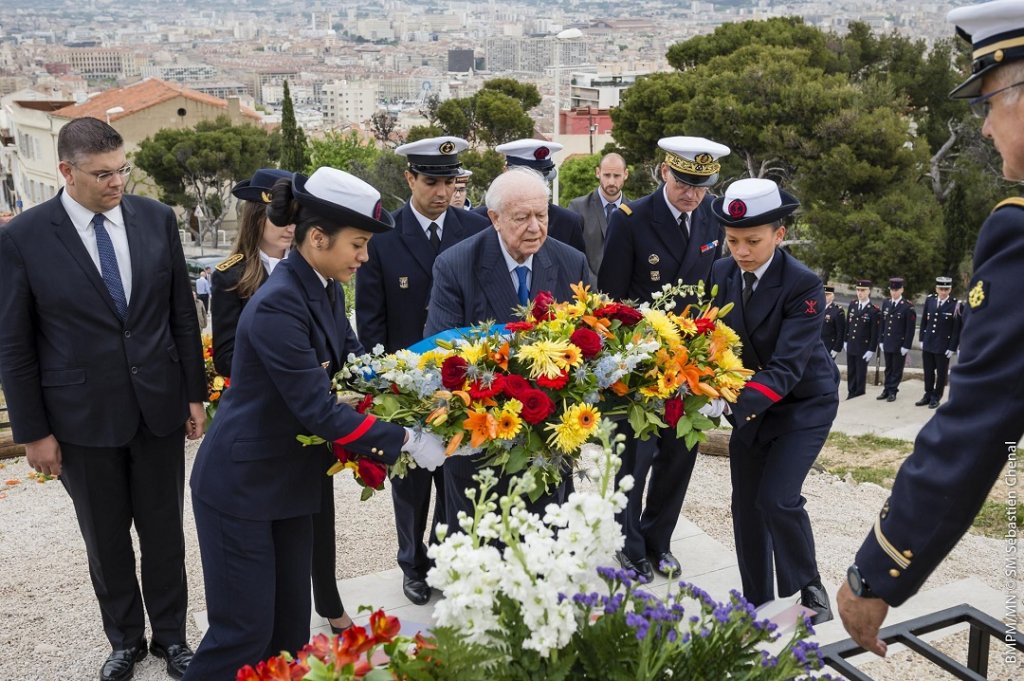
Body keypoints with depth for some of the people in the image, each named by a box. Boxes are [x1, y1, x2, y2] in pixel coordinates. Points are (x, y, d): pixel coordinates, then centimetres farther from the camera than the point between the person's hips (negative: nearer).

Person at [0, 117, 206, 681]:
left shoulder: (156, 218, -3)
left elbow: (182, 313, 4)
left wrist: (195, 394, 5)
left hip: (159, 406, 2)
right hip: (82, 417, -1)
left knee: (164, 531, 14)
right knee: (106, 541, 15)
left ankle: (171, 635, 34)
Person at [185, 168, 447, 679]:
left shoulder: (324, 288, 0)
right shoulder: (278, 305, -26)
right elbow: (318, 409, -28)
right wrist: (404, 441, -25)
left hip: (290, 477, 8)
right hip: (242, 484, -8)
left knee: (290, 620, 15)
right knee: (245, 630, 1)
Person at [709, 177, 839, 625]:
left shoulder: (804, 286, -24)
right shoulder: (722, 273, -9)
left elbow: (786, 367, -31)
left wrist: (735, 405, -45)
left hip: (804, 403, -5)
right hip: (753, 401, 5)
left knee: (777, 498, -16)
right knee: (745, 504, 7)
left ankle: (809, 591, 10)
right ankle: (757, 602, 24)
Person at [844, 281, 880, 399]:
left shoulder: (874, 310, -12)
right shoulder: (852, 304, 5)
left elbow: (875, 332, -11)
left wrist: (871, 350, -12)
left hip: (863, 348, -5)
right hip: (850, 346, 5)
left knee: (861, 373, 5)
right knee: (850, 372, 12)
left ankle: (859, 396, 15)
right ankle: (851, 394, 22)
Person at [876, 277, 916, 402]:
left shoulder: (908, 307, -11)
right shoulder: (886, 304, 7)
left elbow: (910, 328, -10)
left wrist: (906, 346, -12)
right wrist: (882, 340, 9)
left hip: (899, 345, -5)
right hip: (887, 343, 5)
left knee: (897, 370, 5)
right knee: (888, 369, 13)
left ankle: (892, 391, 13)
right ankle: (887, 390, 20)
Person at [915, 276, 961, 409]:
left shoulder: (955, 305, -12)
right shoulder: (929, 300, 1)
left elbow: (957, 329, -9)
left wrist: (952, 348, -10)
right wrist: (922, 339, 9)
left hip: (943, 347, -4)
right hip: (928, 344, 4)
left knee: (941, 373, 10)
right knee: (928, 372, 14)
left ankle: (936, 397, 22)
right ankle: (928, 395, 28)